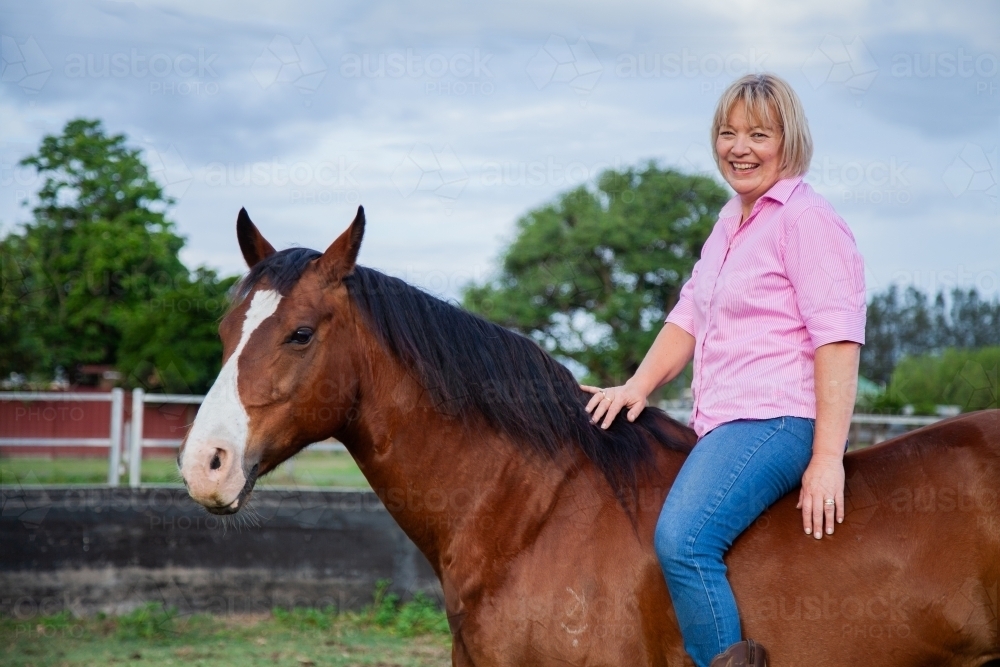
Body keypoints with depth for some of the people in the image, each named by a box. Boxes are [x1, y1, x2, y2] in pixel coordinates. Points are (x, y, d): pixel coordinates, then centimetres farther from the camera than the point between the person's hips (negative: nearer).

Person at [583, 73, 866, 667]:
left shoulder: (807, 219, -9)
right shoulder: (732, 220, 20)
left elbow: (838, 339, -16)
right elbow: (690, 315, 21)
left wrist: (827, 460, -22)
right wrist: (639, 386, 5)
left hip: (774, 419, -10)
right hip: (723, 426, 10)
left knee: (682, 539, -30)